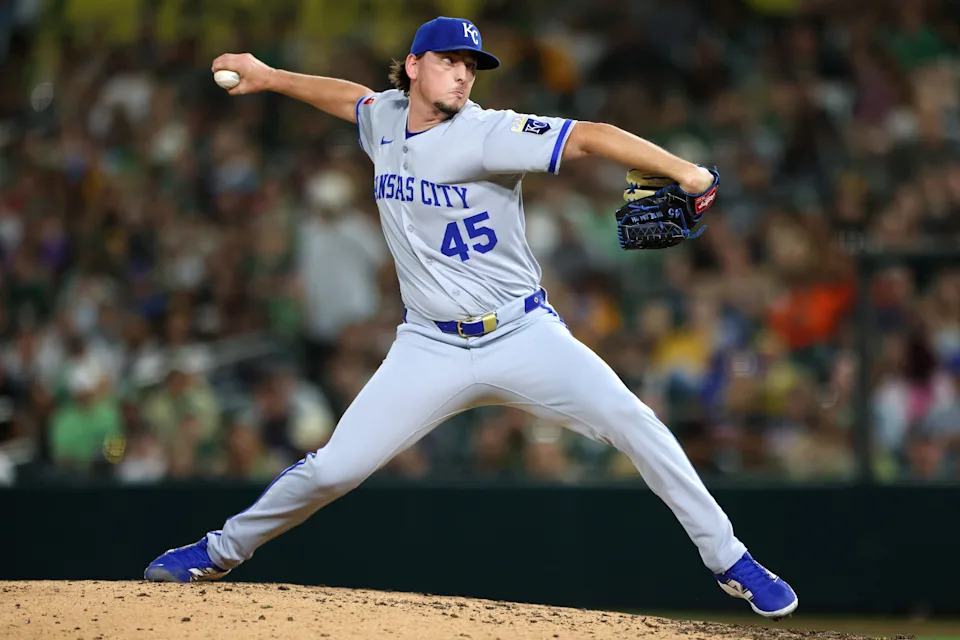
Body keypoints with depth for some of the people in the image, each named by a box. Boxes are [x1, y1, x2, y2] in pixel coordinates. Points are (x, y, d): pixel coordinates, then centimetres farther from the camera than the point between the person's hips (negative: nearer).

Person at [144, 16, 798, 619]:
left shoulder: (488, 134, -14)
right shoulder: (385, 119, 4)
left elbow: (590, 136, -24)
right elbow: (353, 97, 29)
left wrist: (685, 170, -35)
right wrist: (269, 76, 29)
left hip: (523, 337, -3)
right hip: (430, 348, 3)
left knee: (633, 422, -21)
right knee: (333, 468, -5)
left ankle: (729, 560, -10)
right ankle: (224, 549, 19)